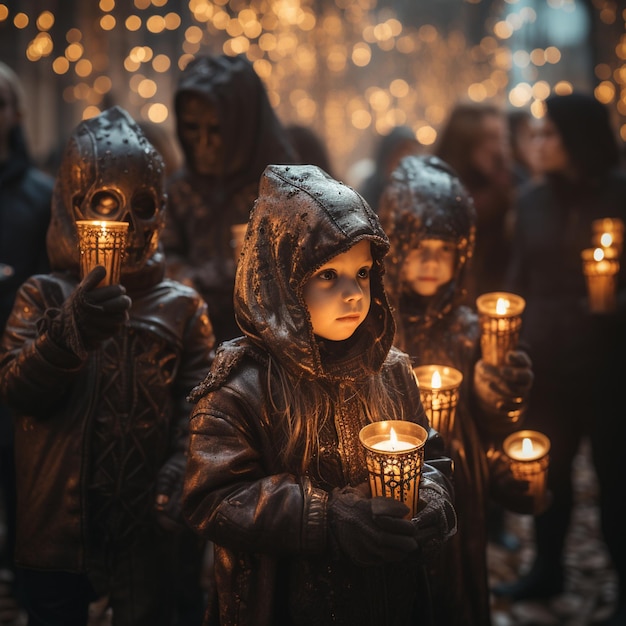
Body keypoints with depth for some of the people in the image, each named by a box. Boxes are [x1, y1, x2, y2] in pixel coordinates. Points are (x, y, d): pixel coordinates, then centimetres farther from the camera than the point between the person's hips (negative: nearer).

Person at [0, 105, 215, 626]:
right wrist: (71, 330, -25)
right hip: (55, 523, 1)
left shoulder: (182, 307, 2)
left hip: (145, 526, 0)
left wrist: (178, 476, -20)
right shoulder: (43, 297, 2)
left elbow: (196, 406, -5)